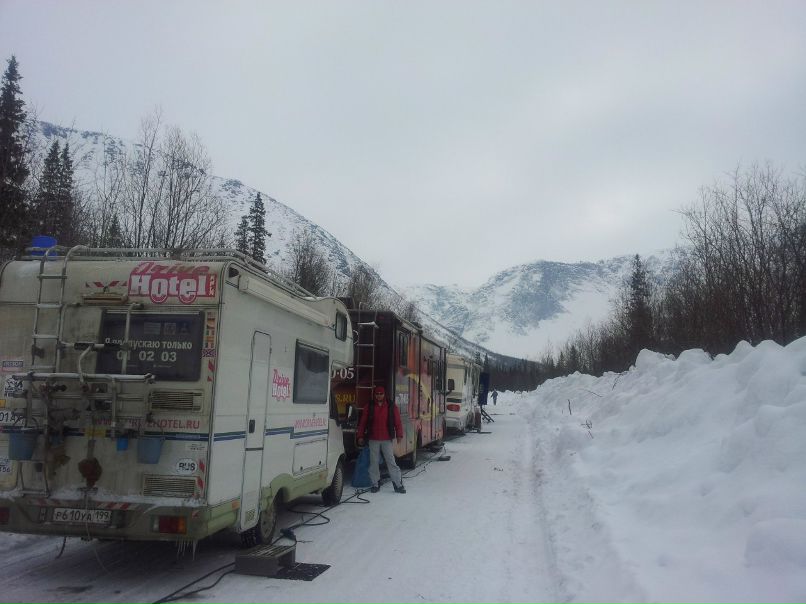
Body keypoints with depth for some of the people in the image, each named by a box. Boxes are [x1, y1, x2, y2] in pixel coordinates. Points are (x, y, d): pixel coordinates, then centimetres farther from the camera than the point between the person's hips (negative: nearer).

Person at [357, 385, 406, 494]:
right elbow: (362, 422, 8)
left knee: (391, 462, -3)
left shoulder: (391, 407, 4)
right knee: (374, 462, 5)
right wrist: (360, 436, 5)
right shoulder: (369, 407, 6)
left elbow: (398, 422, 3)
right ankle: (375, 484, 15)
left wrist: (399, 435, -5)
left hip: (387, 440, -1)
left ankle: (398, 484, 0)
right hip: (373, 440, 1)